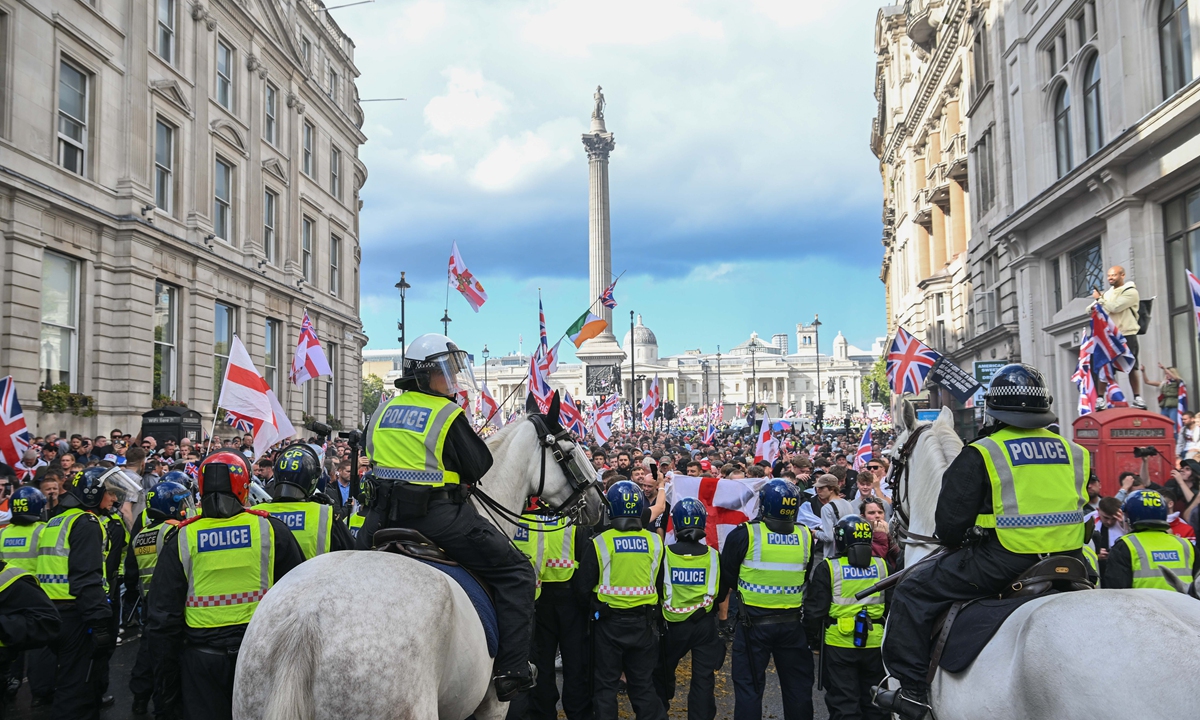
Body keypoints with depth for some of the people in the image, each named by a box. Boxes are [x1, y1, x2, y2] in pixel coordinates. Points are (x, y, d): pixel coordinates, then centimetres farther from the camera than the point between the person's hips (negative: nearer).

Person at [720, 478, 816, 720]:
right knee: (797, 684, 18)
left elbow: (726, 579, -5)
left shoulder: (745, 535, -13)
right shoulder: (806, 536, -2)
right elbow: (811, 578, 12)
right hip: (792, 622, 3)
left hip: (754, 621, -3)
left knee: (749, 685, 7)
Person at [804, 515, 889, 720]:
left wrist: (812, 638, 7)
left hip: (839, 645, -3)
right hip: (874, 644, 4)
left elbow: (815, 609, -8)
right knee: (873, 702, 18)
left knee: (844, 704, 5)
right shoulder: (882, 566, 2)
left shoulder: (829, 568, -9)